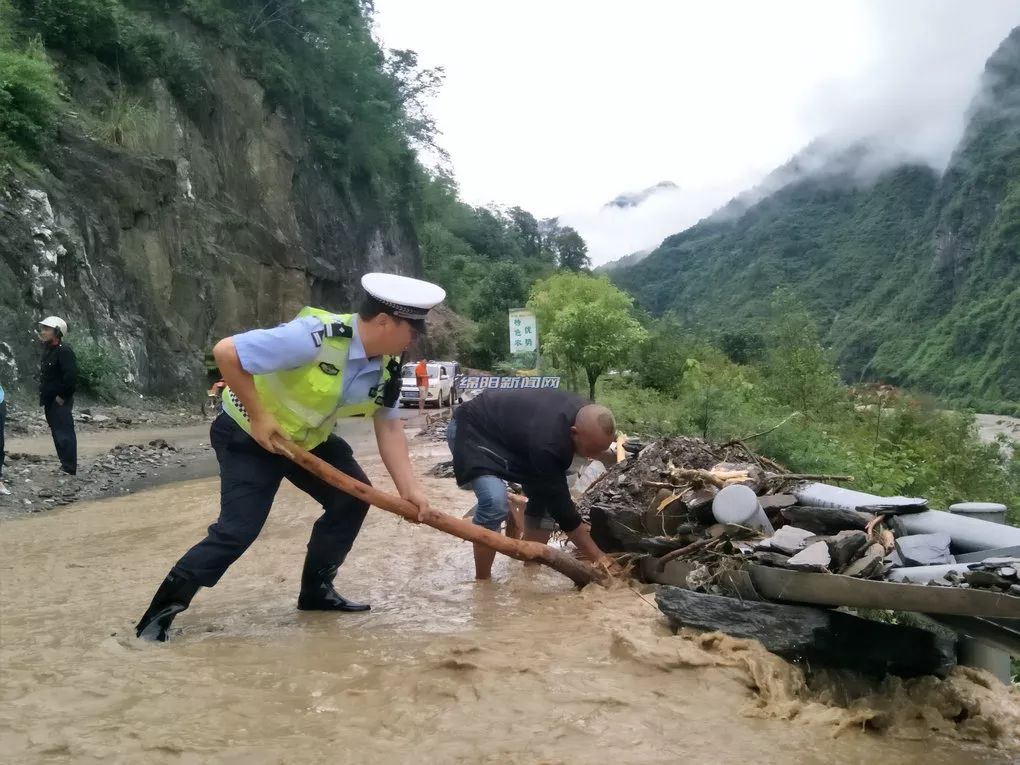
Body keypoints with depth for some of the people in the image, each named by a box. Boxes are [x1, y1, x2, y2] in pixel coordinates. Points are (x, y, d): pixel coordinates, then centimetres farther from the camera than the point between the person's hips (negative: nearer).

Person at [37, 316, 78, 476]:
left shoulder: (64, 351, -17)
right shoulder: (48, 350, 13)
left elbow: (71, 376, -25)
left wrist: (62, 396, -20)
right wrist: (43, 395, 15)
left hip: (60, 401, -10)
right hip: (49, 401, 10)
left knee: (65, 434, -6)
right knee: (57, 433, 15)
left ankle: (69, 469, -2)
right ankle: (64, 464, 24)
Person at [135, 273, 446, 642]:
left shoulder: (388, 366, -11)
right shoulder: (315, 337, -36)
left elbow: (389, 428, -5)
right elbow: (226, 352, -34)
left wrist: (409, 489, -15)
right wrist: (258, 417, -28)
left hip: (308, 437, 8)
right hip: (249, 434, -8)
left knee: (352, 497, 3)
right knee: (239, 529, -14)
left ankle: (316, 590, 18)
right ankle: (160, 611, 0)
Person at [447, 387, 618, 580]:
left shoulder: (584, 414, -14)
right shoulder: (547, 443, -40)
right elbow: (561, 505, -32)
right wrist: (598, 557, -26)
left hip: (509, 429, 9)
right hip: (473, 430, -9)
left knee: (545, 494, -2)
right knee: (495, 503, -29)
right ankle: (482, 581, -11)